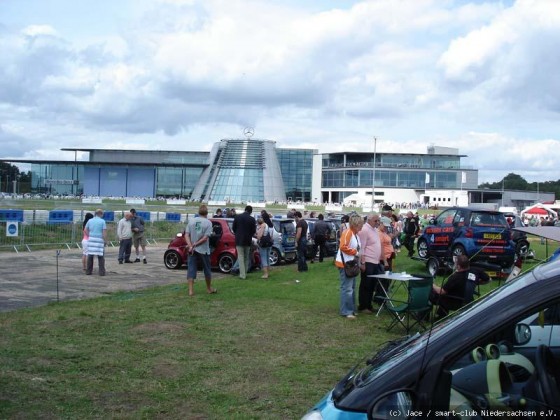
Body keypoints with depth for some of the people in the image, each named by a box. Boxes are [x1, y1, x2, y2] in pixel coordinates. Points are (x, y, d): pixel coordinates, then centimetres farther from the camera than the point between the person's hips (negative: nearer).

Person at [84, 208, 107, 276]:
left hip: (91, 239, 4)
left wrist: (89, 236, 15)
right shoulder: (102, 221, -3)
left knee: (90, 256, 8)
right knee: (101, 256, 1)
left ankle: (88, 271, 11)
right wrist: (105, 241, -3)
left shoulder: (90, 220, 9)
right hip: (99, 240, -4)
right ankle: (101, 272, 1)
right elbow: (104, 232, -8)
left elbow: (85, 230, 10)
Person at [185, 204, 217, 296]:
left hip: (192, 250, 2)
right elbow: (205, 238, -14)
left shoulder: (191, 221, 2)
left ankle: (191, 291, -3)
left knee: (191, 270, 3)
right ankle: (209, 289, 26)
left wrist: (191, 246, -14)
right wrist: (194, 245, -11)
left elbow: (186, 235, -6)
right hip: (203, 250, -2)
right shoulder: (208, 222, -7)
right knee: (207, 270, 13)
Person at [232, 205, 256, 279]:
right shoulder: (252, 219, -6)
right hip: (248, 240, 1)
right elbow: (254, 230, -2)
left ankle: (242, 274, -6)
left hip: (239, 240, -1)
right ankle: (245, 273, 19)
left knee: (240, 257, 0)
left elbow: (233, 228, 1)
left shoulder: (237, 217, -5)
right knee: (246, 257, 15)